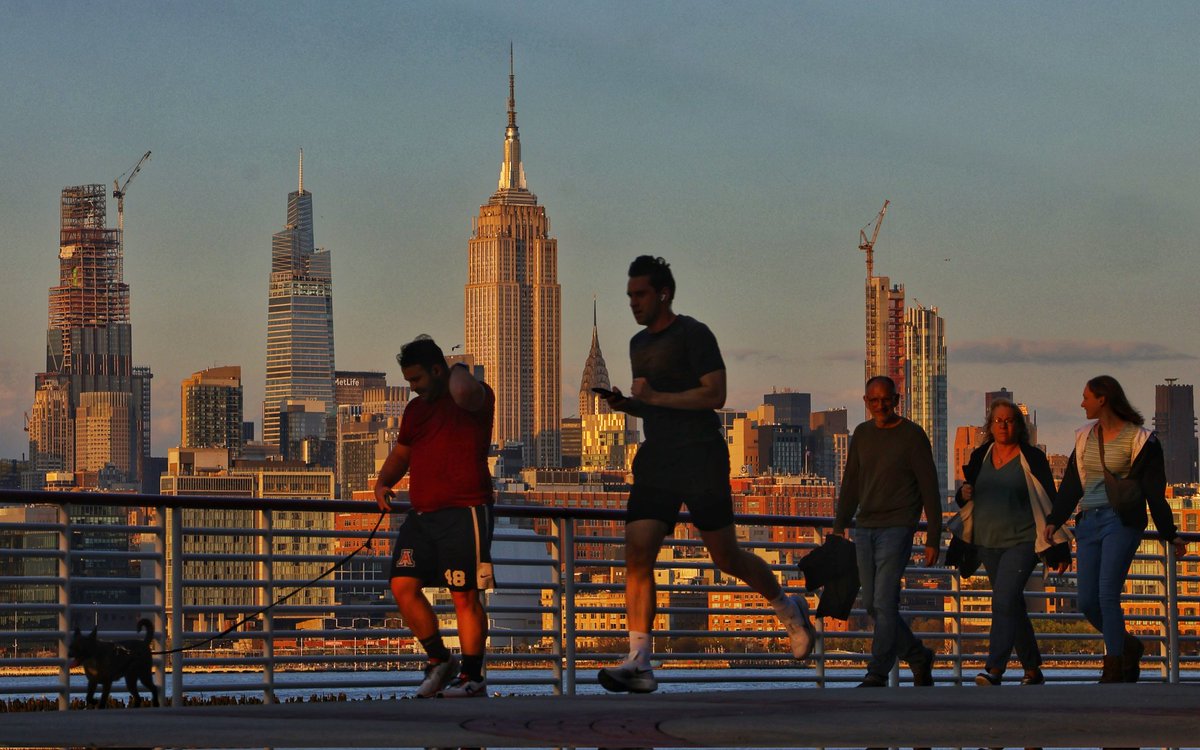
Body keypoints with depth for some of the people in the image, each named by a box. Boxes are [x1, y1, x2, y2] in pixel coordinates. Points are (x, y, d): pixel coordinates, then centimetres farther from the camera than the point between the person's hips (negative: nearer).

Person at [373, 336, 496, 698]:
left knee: (465, 597, -6)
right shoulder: (416, 409, 20)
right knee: (403, 586, -2)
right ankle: (439, 660, 14)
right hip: (421, 515, 8)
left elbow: (464, 394, -31)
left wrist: (460, 371, -9)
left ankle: (472, 677, 2)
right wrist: (383, 481, 12)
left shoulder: (476, 397, -5)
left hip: (463, 514, -8)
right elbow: (401, 453, 32)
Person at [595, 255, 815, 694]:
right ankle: (638, 664, -15)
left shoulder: (694, 335, -6)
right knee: (637, 553, -10)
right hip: (656, 460, 7)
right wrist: (625, 404, 8)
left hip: (700, 458, -7)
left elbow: (715, 394, -15)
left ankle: (788, 610, 28)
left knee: (725, 556, 0)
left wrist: (654, 396, -16)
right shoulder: (639, 344, 19)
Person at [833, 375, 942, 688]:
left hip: (897, 529, -6)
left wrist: (933, 540, -8)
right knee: (873, 605, 6)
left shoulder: (912, 436, -5)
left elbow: (929, 489, -5)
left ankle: (877, 674, -11)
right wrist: (839, 527, 14)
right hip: (865, 529, 6)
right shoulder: (862, 434, 12)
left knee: (884, 602, -13)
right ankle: (918, 657, 23)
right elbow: (851, 484, 19)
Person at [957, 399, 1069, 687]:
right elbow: (964, 498, 21)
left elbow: (1050, 502, 0)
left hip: (1022, 541, -5)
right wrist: (964, 493, -4)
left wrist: (1058, 545, -3)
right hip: (988, 542, 5)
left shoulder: (1032, 458, -2)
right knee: (1013, 607, 10)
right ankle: (1033, 670, 18)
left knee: (1004, 601, -19)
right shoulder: (980, 457, 11)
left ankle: (994, 669, -25)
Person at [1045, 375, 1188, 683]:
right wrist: (1054, 520, 4)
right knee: (1087, 602, 1)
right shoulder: (1085, 437, 13)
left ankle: (1113, 669, -10)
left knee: (1107, 595, -16)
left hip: (1122, 522, -6)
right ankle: (1128, 646, 23)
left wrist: (1170, 534, 1)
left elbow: (1154, 490, -2)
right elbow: (1071, 484, 15)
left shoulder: (1138, 439, -4)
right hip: (1089, 523, 6)